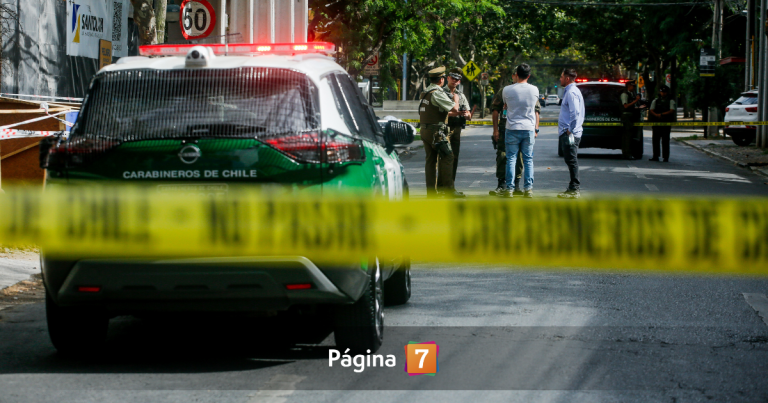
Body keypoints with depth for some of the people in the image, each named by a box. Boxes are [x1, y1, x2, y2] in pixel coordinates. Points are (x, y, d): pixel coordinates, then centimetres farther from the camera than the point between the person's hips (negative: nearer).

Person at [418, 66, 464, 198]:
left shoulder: (425, 92, 15)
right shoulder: (437, 93, -15)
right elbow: (454, 108, -17)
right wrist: (456, 99, 4)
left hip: (425, 131, 9)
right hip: (436, 131, -9)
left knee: (431, 160, 10)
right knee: (447, 158, -4)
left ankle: (431, 190, 9)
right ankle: (449, 190, -5)